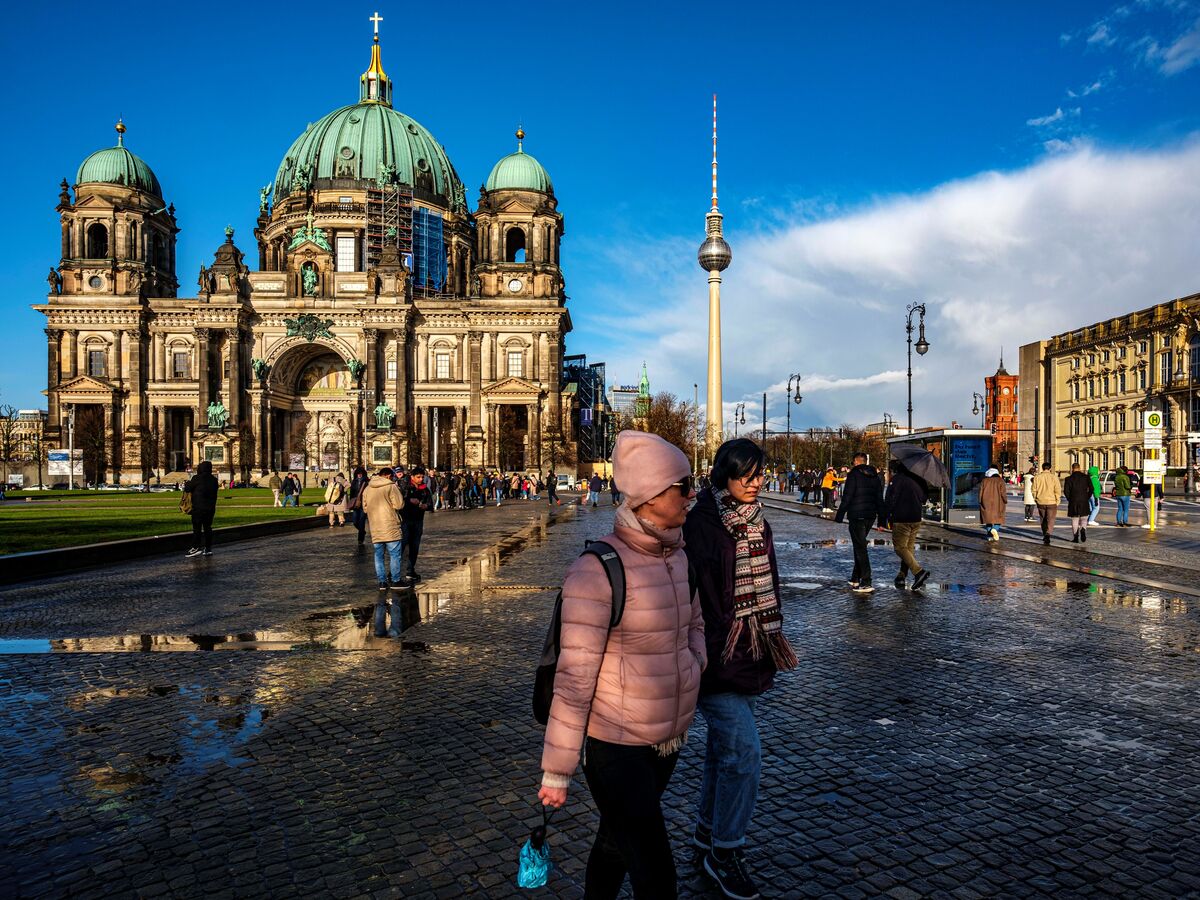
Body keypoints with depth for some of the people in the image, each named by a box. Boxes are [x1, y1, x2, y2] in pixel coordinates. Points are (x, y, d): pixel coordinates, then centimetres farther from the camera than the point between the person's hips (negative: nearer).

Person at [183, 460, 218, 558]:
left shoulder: (197, 478, -11)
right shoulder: (214, 479, 7)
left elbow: (187, 489, -3)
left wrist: (188, 482, 15)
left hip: (199, 507, -6)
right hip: (211, 508, 6)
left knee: (197, 528, -1)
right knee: (207, 527, 9)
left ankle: (196, 547, -4)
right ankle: (208, 548, 10)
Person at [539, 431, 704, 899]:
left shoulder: (678, 556, 0)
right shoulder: (598, 570, -24)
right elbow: (574, 680, -21)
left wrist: (695, 668, -1)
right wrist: (556, 771, -15)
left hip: (668, 739, 7)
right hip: (614, 746, -7)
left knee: (615, 844, 25)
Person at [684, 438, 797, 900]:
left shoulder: (757, 523, 9)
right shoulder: (701, 524, -17)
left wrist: (772, 645, 19)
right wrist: (703, 655, -20)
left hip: (752, 656, 8)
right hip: (717, 658, -8)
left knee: (724, 746, 19)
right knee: (744, 752, -7)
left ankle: (707, 828, 36)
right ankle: (723, 853, 11)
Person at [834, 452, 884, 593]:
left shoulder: (854, 474, -9)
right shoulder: (875, 476, 12)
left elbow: (847, 497, -14)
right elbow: (879, 499, 14)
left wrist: (839, 516, -10)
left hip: (856, 516, -7)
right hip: (870, 516, 7)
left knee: (860, 548, -6)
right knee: (860, 546, 20)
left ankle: (866, 583, -11)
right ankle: (855, 578, 27)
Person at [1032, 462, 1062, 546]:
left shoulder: (1037, 477, 0)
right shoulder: (1054, 477, -7)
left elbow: (1034, 490, 3)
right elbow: (1058, 490, -7)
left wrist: (1035, 499, 16)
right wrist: (1057, 502, 2)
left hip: (1041, 502, 2)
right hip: (1051, 502, -2)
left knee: (1043, 520, 17)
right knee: (1050, 520, -1)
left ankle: (1045, 536, 28)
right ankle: (1048, 536, -19)